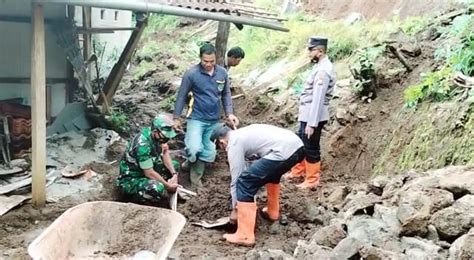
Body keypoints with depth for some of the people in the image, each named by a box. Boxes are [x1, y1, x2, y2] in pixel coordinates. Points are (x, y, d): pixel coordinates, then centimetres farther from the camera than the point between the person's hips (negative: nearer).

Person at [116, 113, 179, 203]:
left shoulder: (157, 135, -9)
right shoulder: (142, 145, -32)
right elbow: (149, 173, -27)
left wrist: (174, 174, -14)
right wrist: (168, 186, -18)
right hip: (130, 180, -9)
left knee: (174, 165, 7)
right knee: (158, 189, -35)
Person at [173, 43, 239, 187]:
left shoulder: (222, 73, -2)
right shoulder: (191, 74, -14)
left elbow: (226, 95, 10)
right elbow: (182, 96, -5)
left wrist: (229, 113, -1)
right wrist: (176, 117, -2)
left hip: (214, 121, 4)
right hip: (196, 118, -4)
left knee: (209, 154, 9)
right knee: (194, 149, -22)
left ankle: (196, 175, 33)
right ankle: (191, 162, 14)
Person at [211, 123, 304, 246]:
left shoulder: (234, 143, 5)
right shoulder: (244, 133, 31)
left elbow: (236, 178, 8)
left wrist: (235, 208, 20)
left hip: (284, 152, -10)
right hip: (297, 146, 10)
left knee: (244, 182, -4)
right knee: (271, 170, 38)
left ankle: (244, 236, -1)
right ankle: (272, 212, 47)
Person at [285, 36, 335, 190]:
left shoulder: (323, 71, -21)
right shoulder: (321, 66, 10)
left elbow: (318, 99, -24)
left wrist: (312, 124, -24)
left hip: (313, 116, -10)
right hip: (307, 114, 10)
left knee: (311, 149, 2)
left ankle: (312, 181, 15)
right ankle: (298, 171, 39)